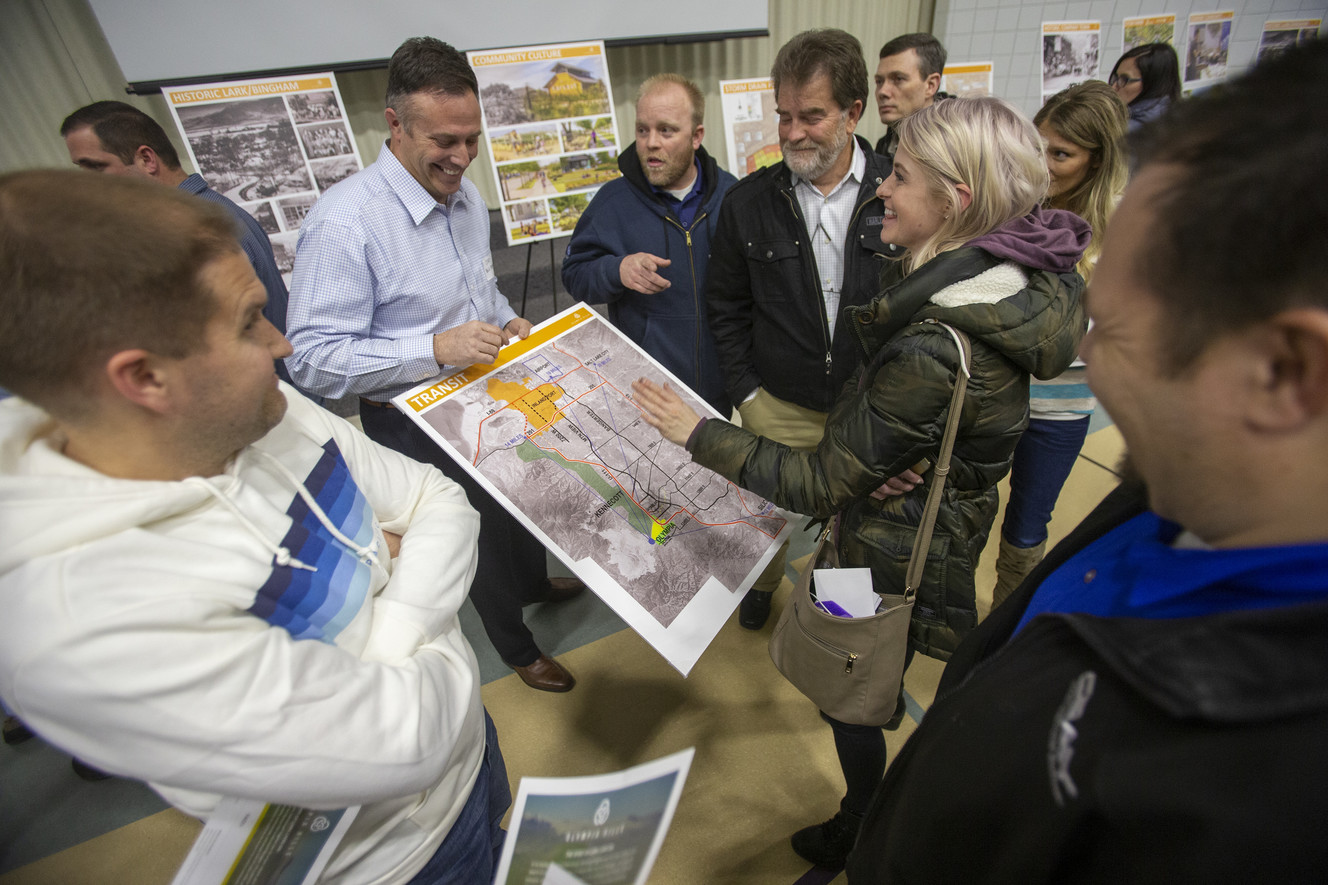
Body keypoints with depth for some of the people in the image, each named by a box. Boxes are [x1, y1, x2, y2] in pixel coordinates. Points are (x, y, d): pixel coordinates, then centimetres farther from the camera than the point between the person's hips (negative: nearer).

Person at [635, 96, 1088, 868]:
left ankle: (858, 841, 48)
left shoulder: (934, 349, -36)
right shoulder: (1021, 273, -7)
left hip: (896, 557, -9)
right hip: (949, 522, 9)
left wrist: (699, 435, -23)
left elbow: (823, 483, -28)